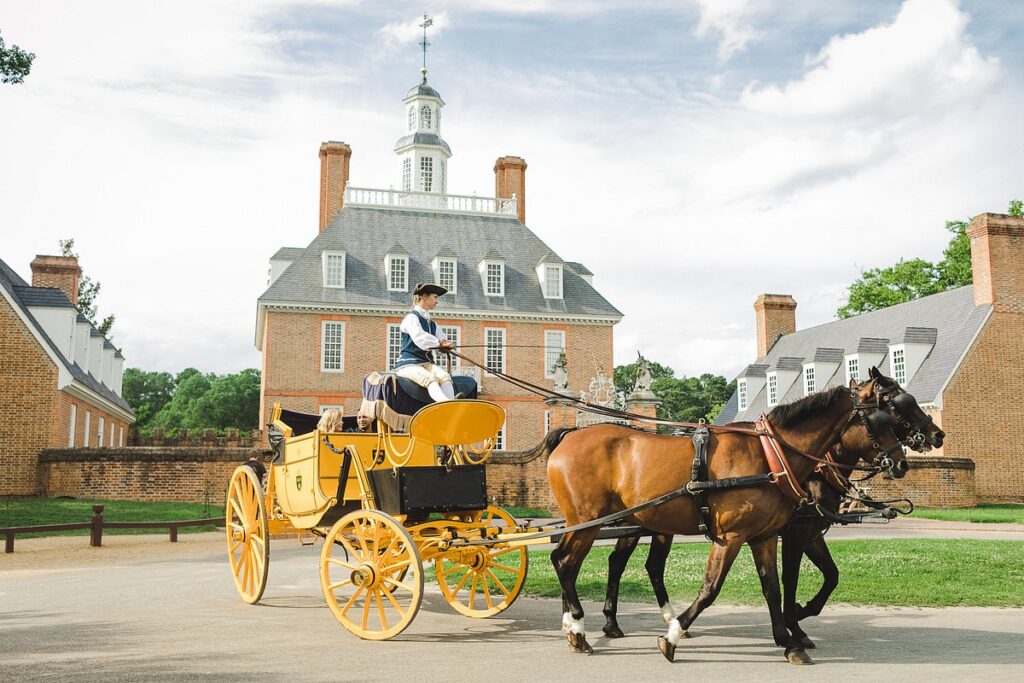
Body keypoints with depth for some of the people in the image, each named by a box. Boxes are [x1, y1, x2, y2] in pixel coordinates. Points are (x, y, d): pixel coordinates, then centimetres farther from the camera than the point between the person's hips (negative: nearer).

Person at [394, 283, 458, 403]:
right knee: (430, 378, -36)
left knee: (445, 376, -26)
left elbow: (444, 340, 14)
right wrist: (439, 342, -22)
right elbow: (419, 337, -20)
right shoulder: (412, 318, -2)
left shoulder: (432, 324, 22)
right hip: (408, 363, -6)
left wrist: (446, 345, -10)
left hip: (426, 363, 6)